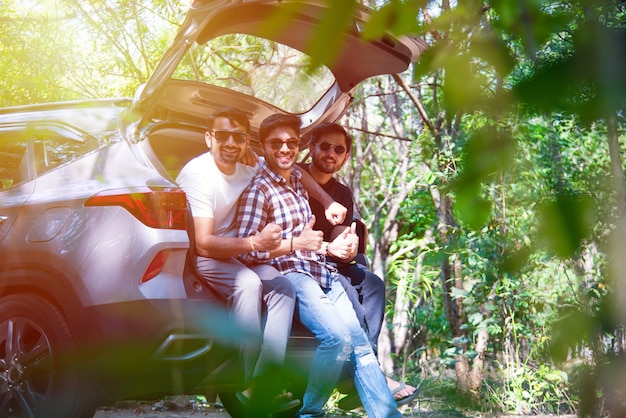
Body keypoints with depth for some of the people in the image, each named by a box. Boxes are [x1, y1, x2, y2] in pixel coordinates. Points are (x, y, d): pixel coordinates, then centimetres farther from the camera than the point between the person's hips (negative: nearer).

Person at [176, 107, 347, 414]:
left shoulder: (250, 166, -4)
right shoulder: (197, 174, -22)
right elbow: (203, 244, -28)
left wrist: (328, 202, 0)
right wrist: (255, 243, -43)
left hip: (233, 254, 6)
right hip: (195, 258, -6)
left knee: (283, 287, -21)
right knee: (247, 282, -35)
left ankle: (260, 388, -31)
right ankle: (246, 385, -32)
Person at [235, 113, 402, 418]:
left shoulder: (300, 181, 20)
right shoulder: (258, 190, -3)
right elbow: (245, 251, -12)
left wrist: (331, 246, 12)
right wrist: (295, 244, -18)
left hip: (323, 274, 7)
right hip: (290, 276, -7)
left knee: (360, 343, -10)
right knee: (339, 337, -28)